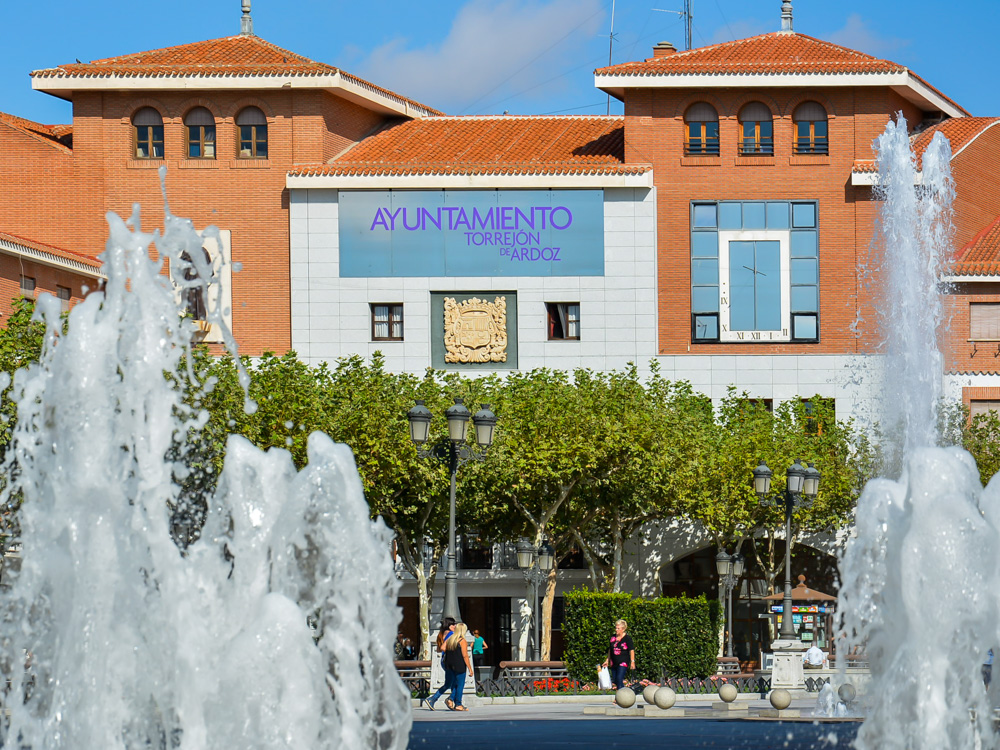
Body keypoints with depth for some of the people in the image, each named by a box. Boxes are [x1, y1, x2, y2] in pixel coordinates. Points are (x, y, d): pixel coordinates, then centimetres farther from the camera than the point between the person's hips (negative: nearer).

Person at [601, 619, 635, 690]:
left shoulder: (627, 638, -5)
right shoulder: (613, 638, 11)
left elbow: (631, 650, -3)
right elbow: (610, 650, 22)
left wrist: (632, 662, -8)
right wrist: (607, 660, 22)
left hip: (623, 663, -6)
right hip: (614, 663, 6)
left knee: (619, 680, -17)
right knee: (615, 681, 6)